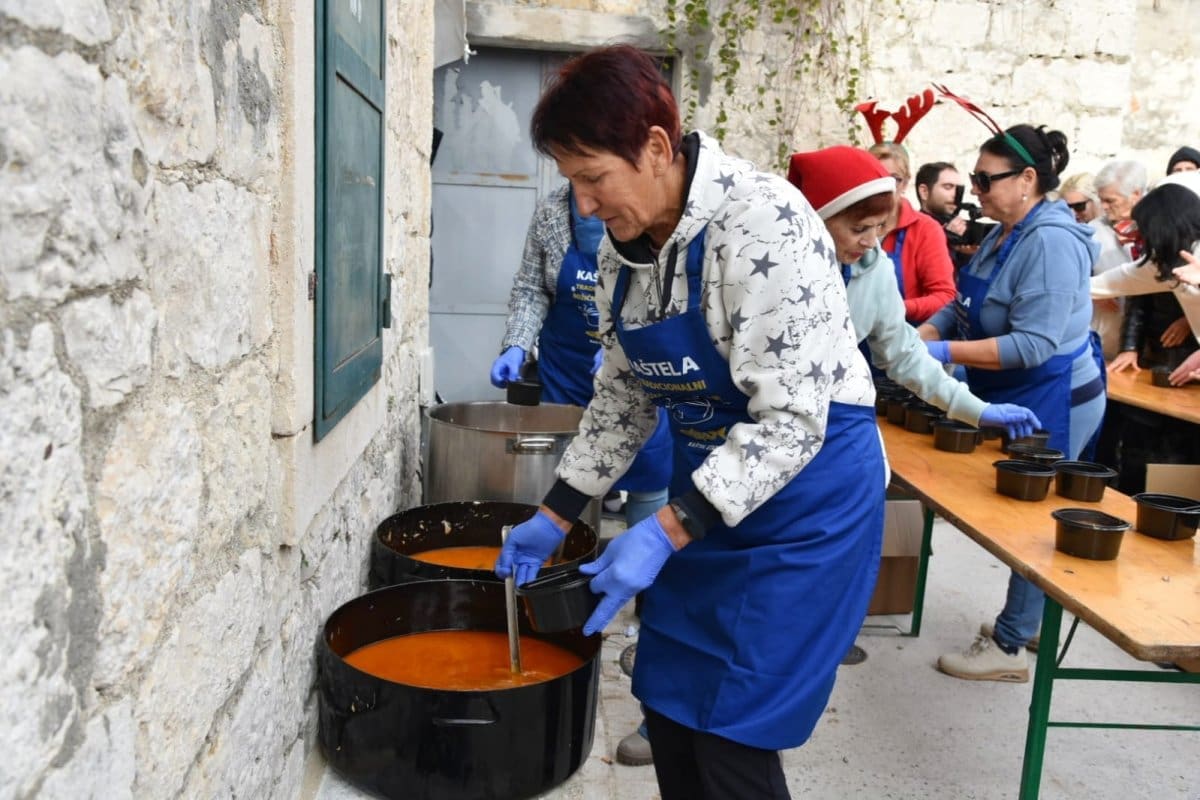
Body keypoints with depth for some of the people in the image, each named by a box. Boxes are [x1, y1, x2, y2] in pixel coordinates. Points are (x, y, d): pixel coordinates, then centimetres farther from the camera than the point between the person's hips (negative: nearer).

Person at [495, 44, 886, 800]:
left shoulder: (763, 223, -24)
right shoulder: (625, 244, -1)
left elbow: (790, 421, -26)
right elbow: (623, 398, 9)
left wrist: (665, 535, -30)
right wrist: (554, 517, 7)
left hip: (808, 491, -7)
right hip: (710, 489, 7)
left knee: (731, 739, -2)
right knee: (669, 711, 12)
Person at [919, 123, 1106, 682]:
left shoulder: (1051, 242, -23)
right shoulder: (1003, 234, 7)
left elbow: (1033, 344, -29)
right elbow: (962, 305, 8)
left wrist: (944, 353, -29)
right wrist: (919, 337, -9)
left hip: (1052, 401, -9)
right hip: (1017, 397, 9)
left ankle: (1009, 647, 15)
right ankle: (1028, 620, 35)